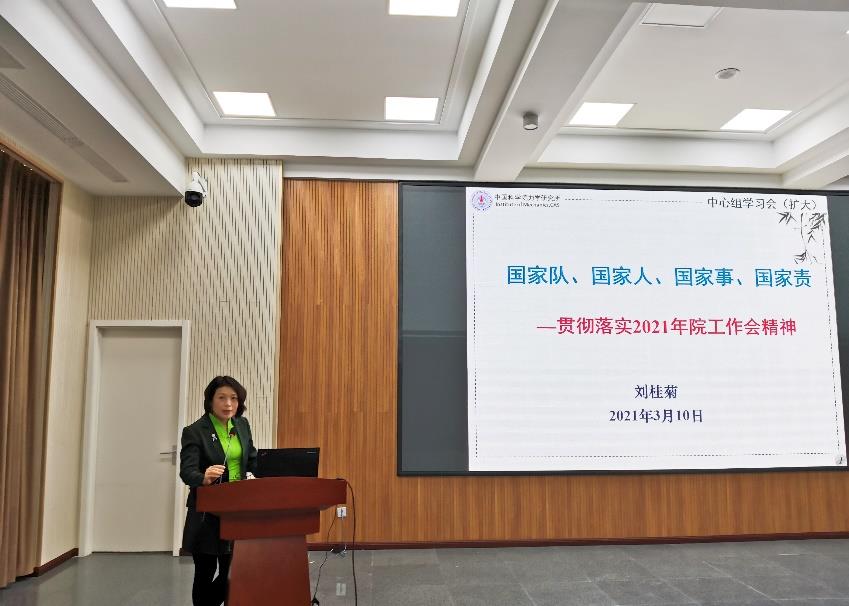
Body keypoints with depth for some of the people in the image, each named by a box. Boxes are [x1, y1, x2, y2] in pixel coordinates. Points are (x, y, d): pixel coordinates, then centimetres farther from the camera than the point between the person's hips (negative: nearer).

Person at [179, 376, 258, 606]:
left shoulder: (242, 425, 5)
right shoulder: (194, 431, -12)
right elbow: (187, 470, -24)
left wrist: (251, 476, -4)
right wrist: (204, 478, -44)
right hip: (207, 514, -4)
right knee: (205, 574, 7)